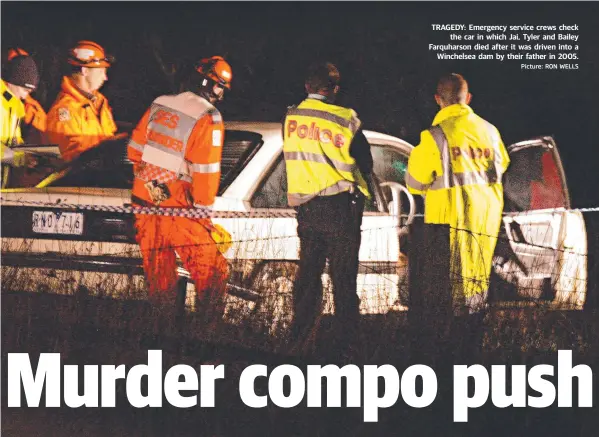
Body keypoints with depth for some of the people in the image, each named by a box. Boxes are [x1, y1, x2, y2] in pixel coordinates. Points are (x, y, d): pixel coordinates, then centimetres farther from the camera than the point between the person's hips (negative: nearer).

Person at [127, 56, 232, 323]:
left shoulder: (160, 105, 7)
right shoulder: (208, 119, -13)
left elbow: (135, 147, 15)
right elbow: (206, 171, -15)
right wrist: (204, 208, -6)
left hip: (144, 196, 7)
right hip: (176, 205, -7)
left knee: (156, 263, 17)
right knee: (208, 268, -1)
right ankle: (211, 319, -4)